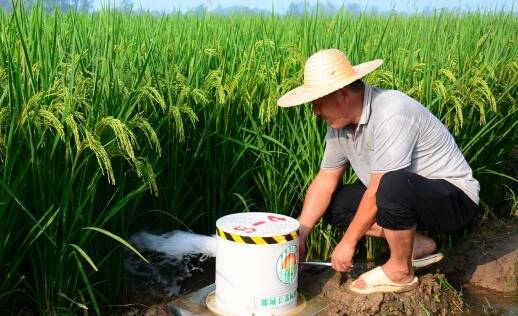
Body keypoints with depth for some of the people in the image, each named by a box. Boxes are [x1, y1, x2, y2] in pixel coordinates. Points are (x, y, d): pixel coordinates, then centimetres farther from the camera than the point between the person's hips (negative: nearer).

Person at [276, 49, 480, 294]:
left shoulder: (391, 114, -29)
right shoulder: (340, 122, -2)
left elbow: (377, 190, -28)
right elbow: (325, 181, 4)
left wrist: (348, 242, -19)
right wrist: (300, 236, -2)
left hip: (454, 198, -9)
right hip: (403, 199, 9)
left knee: (393, 187, -38)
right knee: (333, 204, 1)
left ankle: (400, 272, -13)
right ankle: (416, 244, 4)